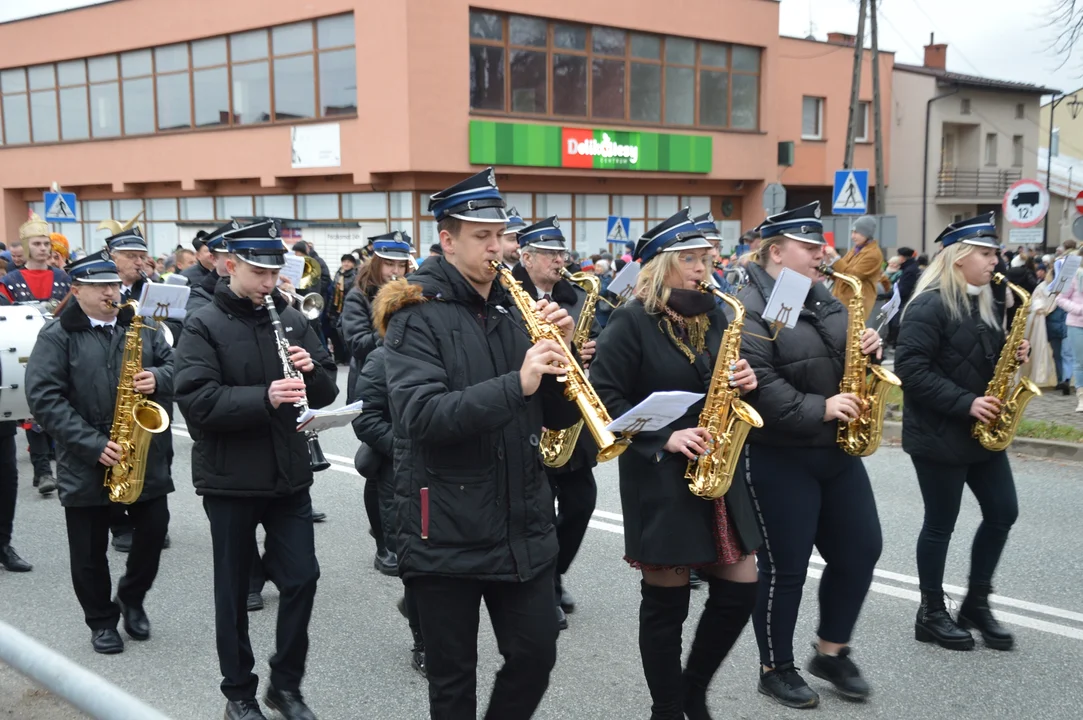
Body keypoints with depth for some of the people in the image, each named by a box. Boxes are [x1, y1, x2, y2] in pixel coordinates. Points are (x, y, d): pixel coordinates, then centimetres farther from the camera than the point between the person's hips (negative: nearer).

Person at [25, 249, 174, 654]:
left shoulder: (142, 327, 8)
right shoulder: (56, 336, -6)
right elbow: (43, 398, -14)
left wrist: (158, 378, -17)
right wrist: (93, 443, -20)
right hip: (86, 463, -3)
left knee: (154, 530, 7)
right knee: (90, 550, 8)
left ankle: (131, 598, 32)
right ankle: (102, 621, 27)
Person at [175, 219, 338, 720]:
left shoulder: (292, 320, 7)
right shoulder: (203, 326, -7)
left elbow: (326, 392, 9)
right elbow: (196, 400, -19)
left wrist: (312, 371, -13)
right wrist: (264, 398, -30)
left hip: (289, 474, 4)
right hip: (230, 479, -4)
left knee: (301, 578, 4)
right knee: (234, 589, 9)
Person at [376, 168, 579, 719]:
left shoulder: (515, 310, 9)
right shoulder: (416, 316, -8)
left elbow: (559, 417, 7)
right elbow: (422, 416, -23)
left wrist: (560, 353, -10)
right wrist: (516, 384, -30)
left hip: (523, 523, 5)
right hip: (447, 529, -5)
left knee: (535, 657, 10)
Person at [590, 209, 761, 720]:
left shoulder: (712, 316, 11)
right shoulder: (631, 321, -8)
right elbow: (604, 396, -12)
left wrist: (743, 383, -4)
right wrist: (663, 438, -20)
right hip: (659, 477, -6)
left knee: (740, 591, 7)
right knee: (666, 602, 3)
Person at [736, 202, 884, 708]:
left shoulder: (824, 300, 12)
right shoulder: (750, 307, -15)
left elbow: (846, 358, 21)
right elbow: (756, 383, -25)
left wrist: (869, 347, -1)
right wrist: (819, 410, -26)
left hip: (836, 450, 8)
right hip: (777, 457, -8)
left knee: (860, 550, 11)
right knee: (785, 567, 1)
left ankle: (831, 651, 29)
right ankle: (775, 669, 20)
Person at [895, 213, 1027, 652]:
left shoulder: (984, 303, 11)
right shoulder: (929, 306, -16)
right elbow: (911, 369, -22)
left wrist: (1012, 355, -1)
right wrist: (965, 403, -24)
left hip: (981, 431, 8)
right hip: (938, 435, -8)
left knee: (1003, 512, 9)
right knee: (941, 524, 2)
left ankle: (976, 603, 24)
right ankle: (931, 615, 17)